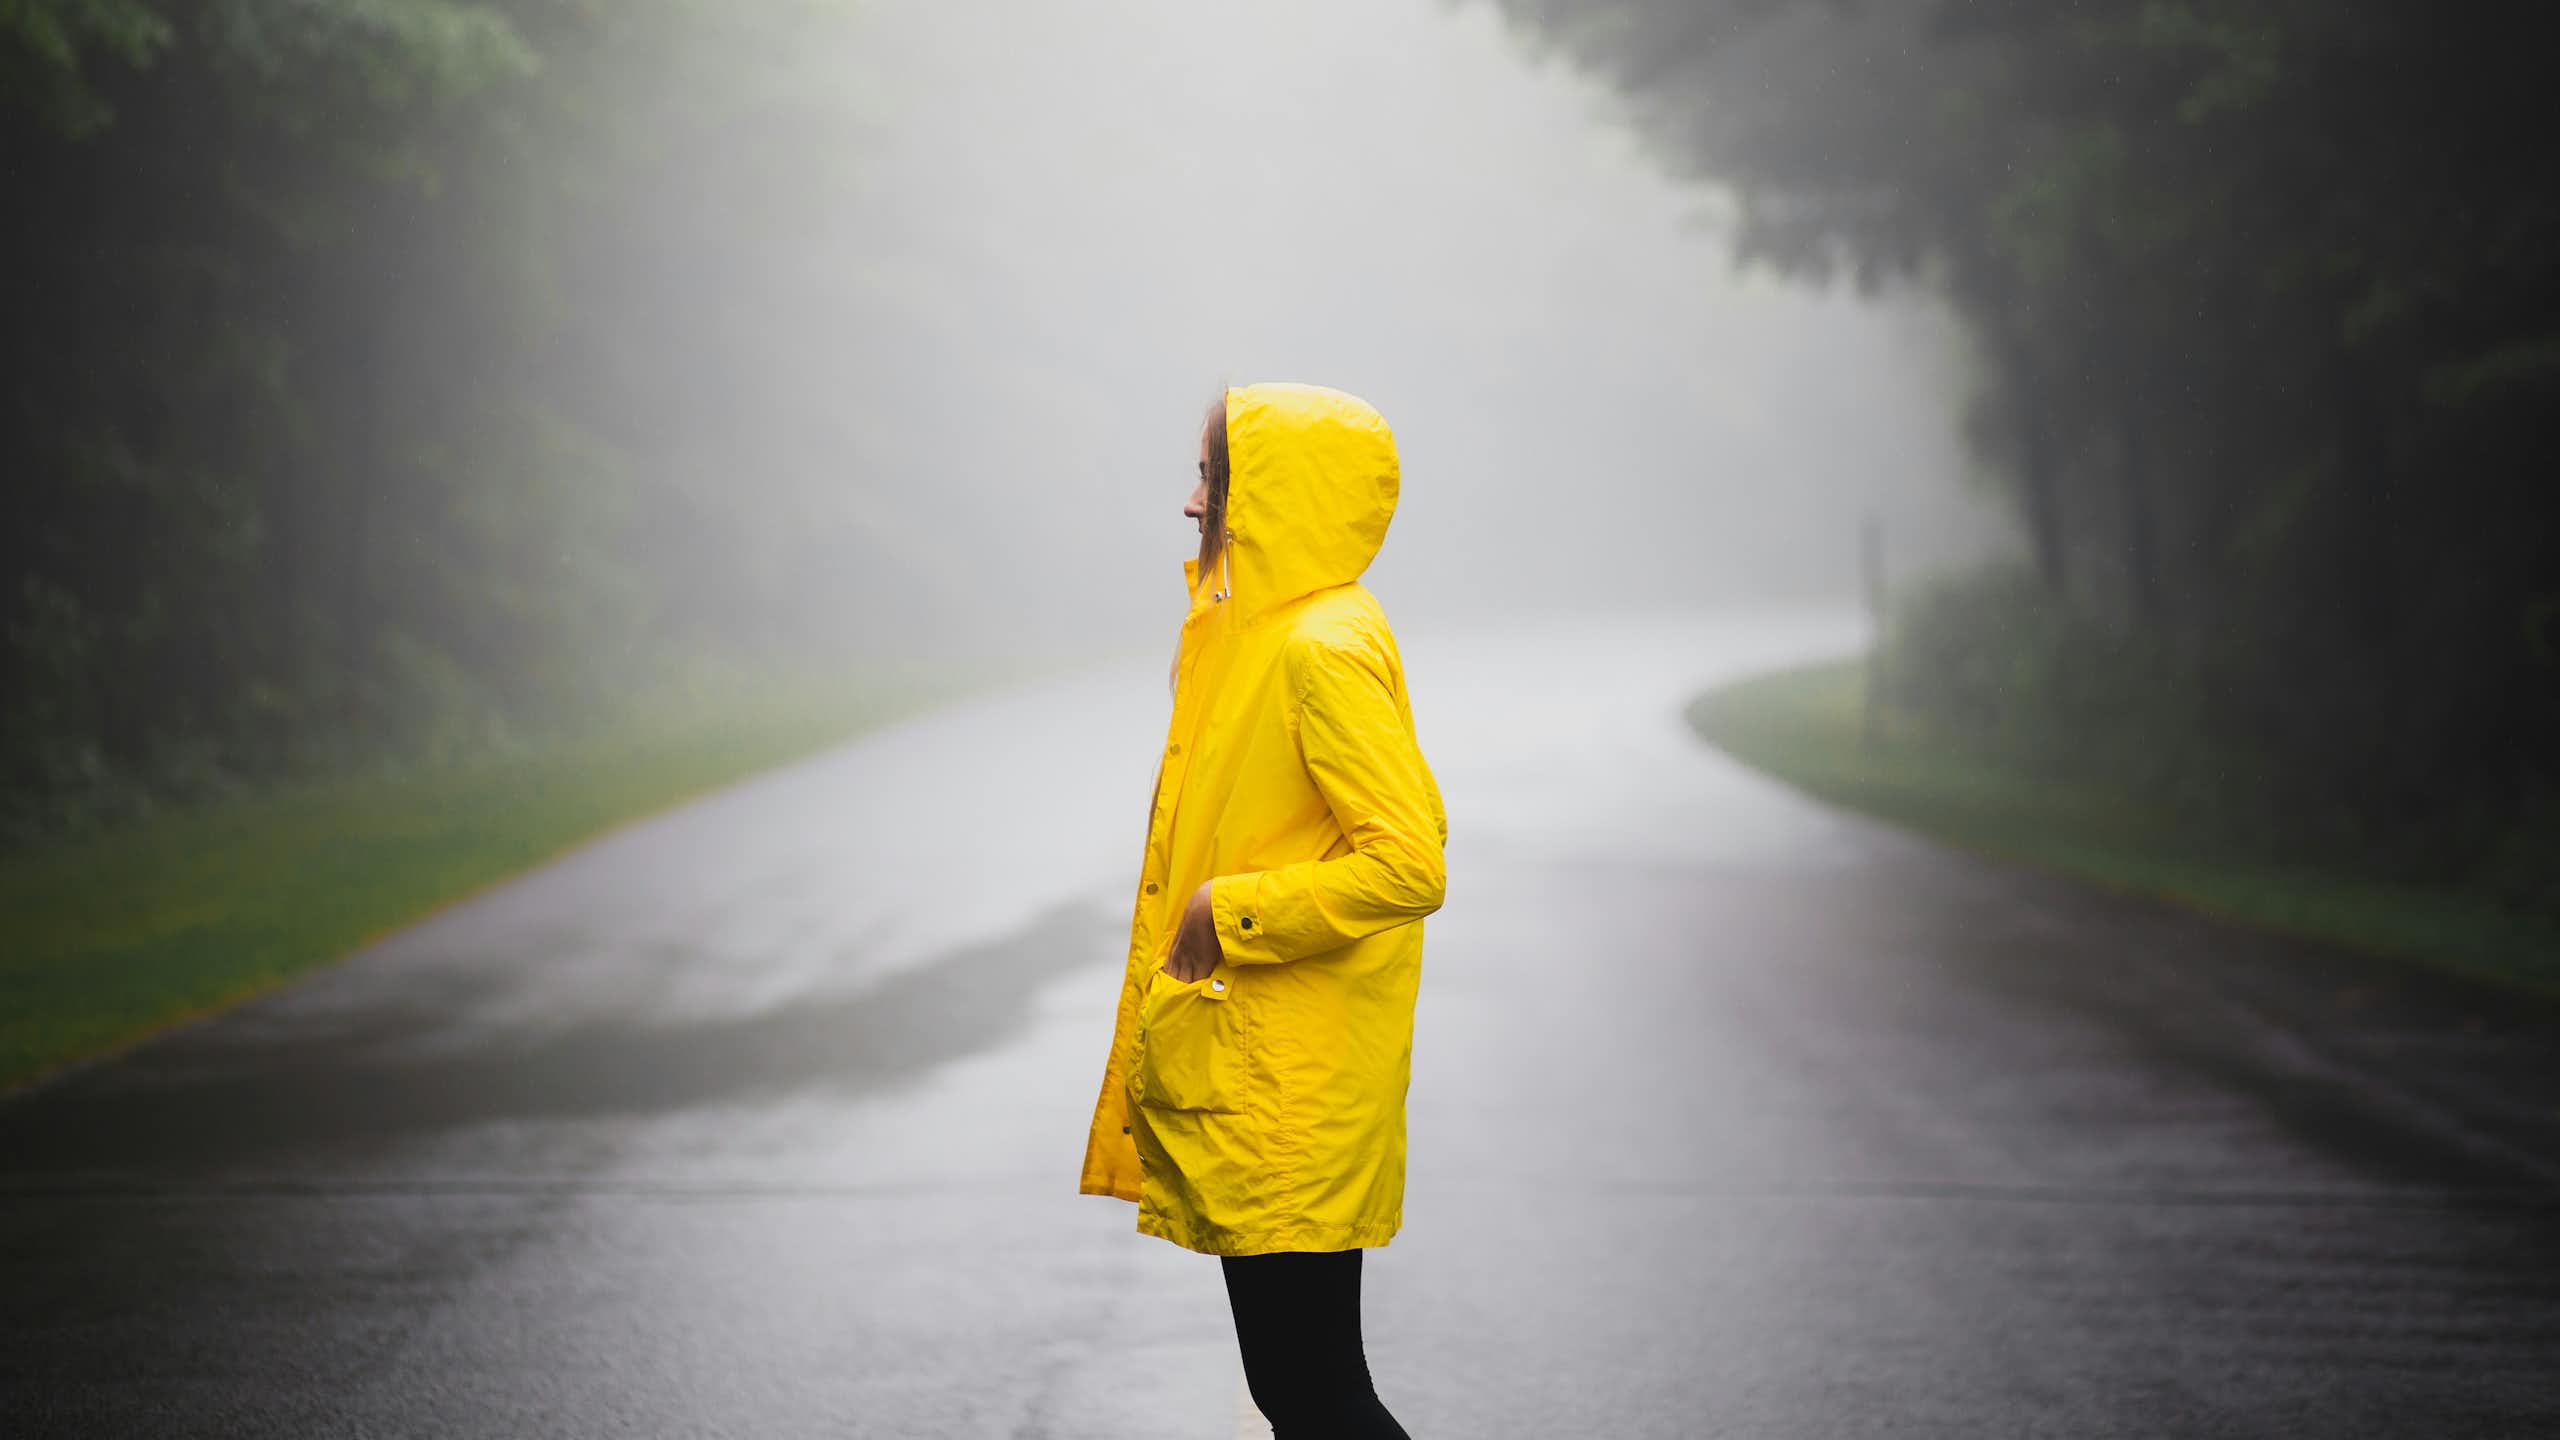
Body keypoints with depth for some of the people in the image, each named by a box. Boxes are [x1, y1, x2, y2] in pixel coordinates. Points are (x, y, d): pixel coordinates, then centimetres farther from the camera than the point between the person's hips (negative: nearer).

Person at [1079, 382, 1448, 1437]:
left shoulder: (1325, 650, -17)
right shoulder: (1263, 632, 14)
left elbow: (1410, 863, -25)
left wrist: (1230, 913, -17)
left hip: (1296, 1101, -10)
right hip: (1243, 1081, 10)